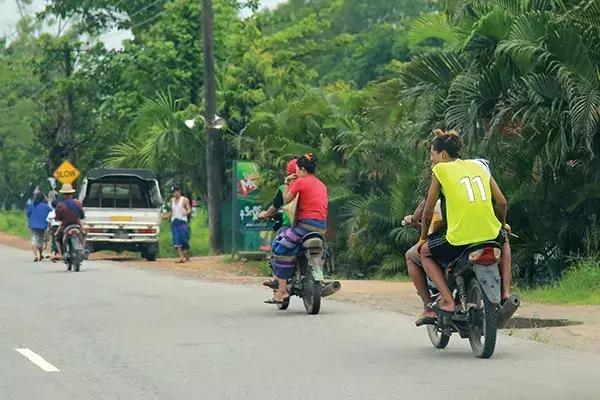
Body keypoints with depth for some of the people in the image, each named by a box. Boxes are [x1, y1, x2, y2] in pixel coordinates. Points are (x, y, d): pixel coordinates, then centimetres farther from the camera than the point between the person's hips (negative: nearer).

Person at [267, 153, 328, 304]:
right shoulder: (322, 185, 18)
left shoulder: (301, 182, -5)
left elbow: (286, 200, 2)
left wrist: (287, 184, 16)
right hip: (322, 226, 9)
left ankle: (282, 290, -14)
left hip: (306, 223, -9)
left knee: (281, 249, -6)